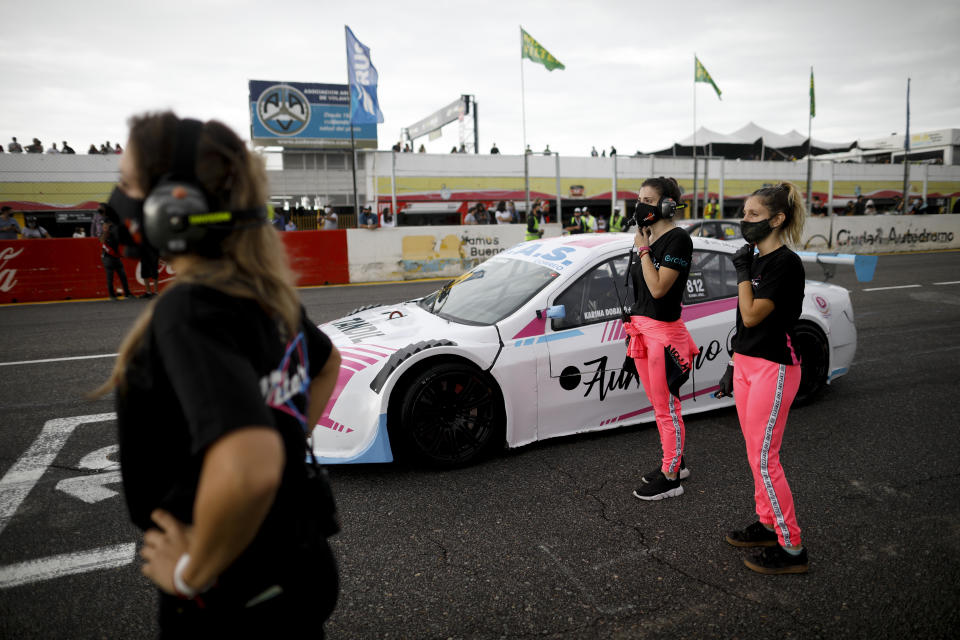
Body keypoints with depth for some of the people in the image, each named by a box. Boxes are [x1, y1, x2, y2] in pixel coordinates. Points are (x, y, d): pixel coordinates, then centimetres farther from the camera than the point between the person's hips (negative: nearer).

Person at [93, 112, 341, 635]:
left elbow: (249, 469, -40)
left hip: (236, 603, -7)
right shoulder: (267, 292, -3)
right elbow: (327, 364, 15)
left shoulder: (189, 311, -27)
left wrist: (193, 571, -23)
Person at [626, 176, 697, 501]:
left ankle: (671, 478, 13)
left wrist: (643, 249, -16)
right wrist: (635, 324, 15)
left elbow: (658, 288, -21)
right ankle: (674, 462, 33)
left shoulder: (678, 239, -13)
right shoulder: (648, 238, 12)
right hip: (642, 328, 9)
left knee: (667, 409, 1)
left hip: (664, 333, -9)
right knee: (658, 406, 18)